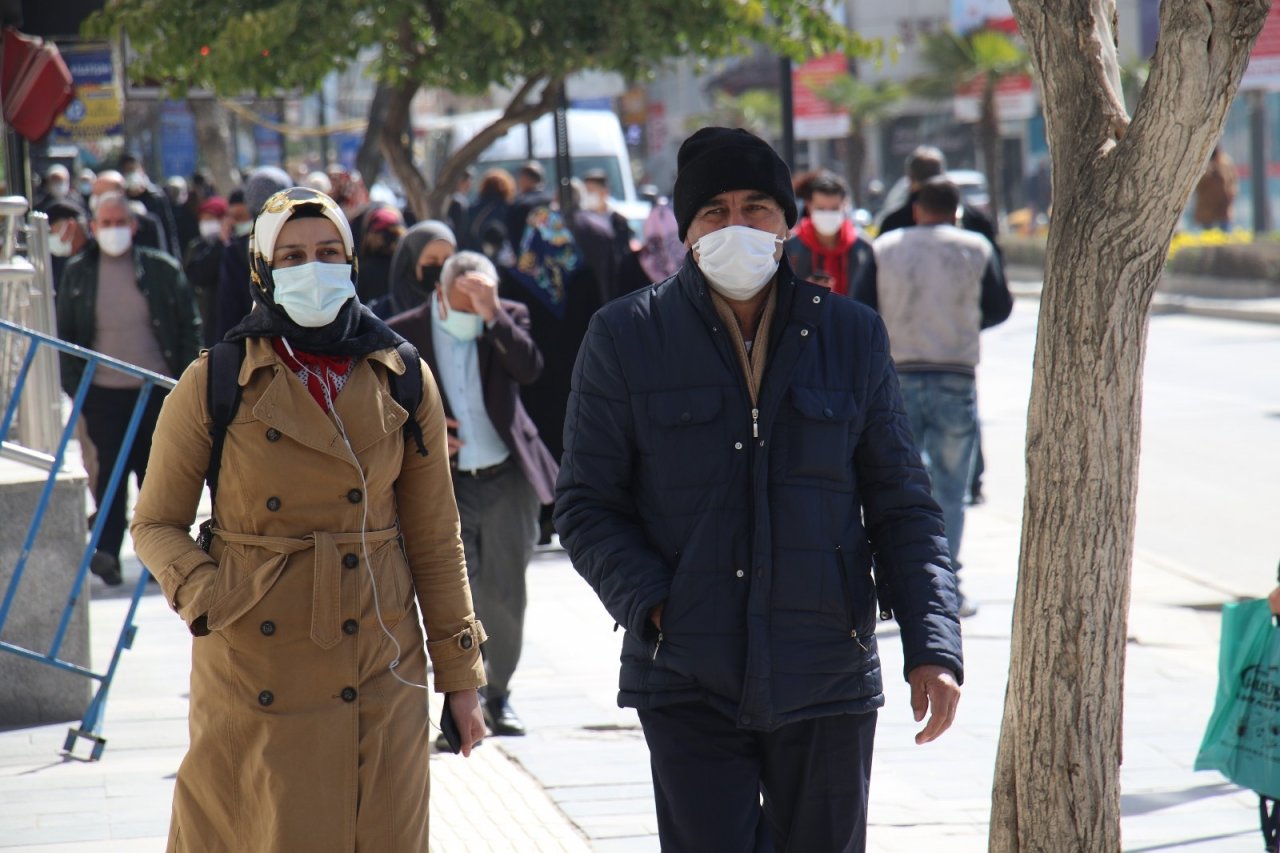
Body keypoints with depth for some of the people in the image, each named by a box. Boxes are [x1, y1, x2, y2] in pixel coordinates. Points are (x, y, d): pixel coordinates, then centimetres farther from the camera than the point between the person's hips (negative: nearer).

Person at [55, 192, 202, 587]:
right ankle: (107, 551, -11)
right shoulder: (77, 273, 3)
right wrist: (72, 385, 0)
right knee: (110, 469, -9)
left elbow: (189, 327, 5)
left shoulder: (161, 270, 0)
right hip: (104, 392, 0)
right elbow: (64, 333, 9)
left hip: (157, 390, 0)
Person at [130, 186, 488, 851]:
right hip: (255, 667, -2)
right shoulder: (214, 384, 0)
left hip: (380, 671, 2)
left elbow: (434, 539, 10)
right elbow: (156, 523, 6)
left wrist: (460, 676, 8)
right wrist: (197, 591, -15)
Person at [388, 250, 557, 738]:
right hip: (443, 484, -1)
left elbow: (530, 369, -17)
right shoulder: (402, 335, -3)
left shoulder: (508, 321, 1)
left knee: (505, 595, 5)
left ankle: (498, 694, 22)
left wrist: (493, 316, -24)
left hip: (507, 480, 1)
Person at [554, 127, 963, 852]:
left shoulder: (852, 337, 7)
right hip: (687, 685, -1)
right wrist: (650, 604, -12)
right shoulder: (626, 338, 2)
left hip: (827, 682, 1)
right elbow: (587, 505, 4)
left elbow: (901, 506, 9)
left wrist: (934, 646, -2)